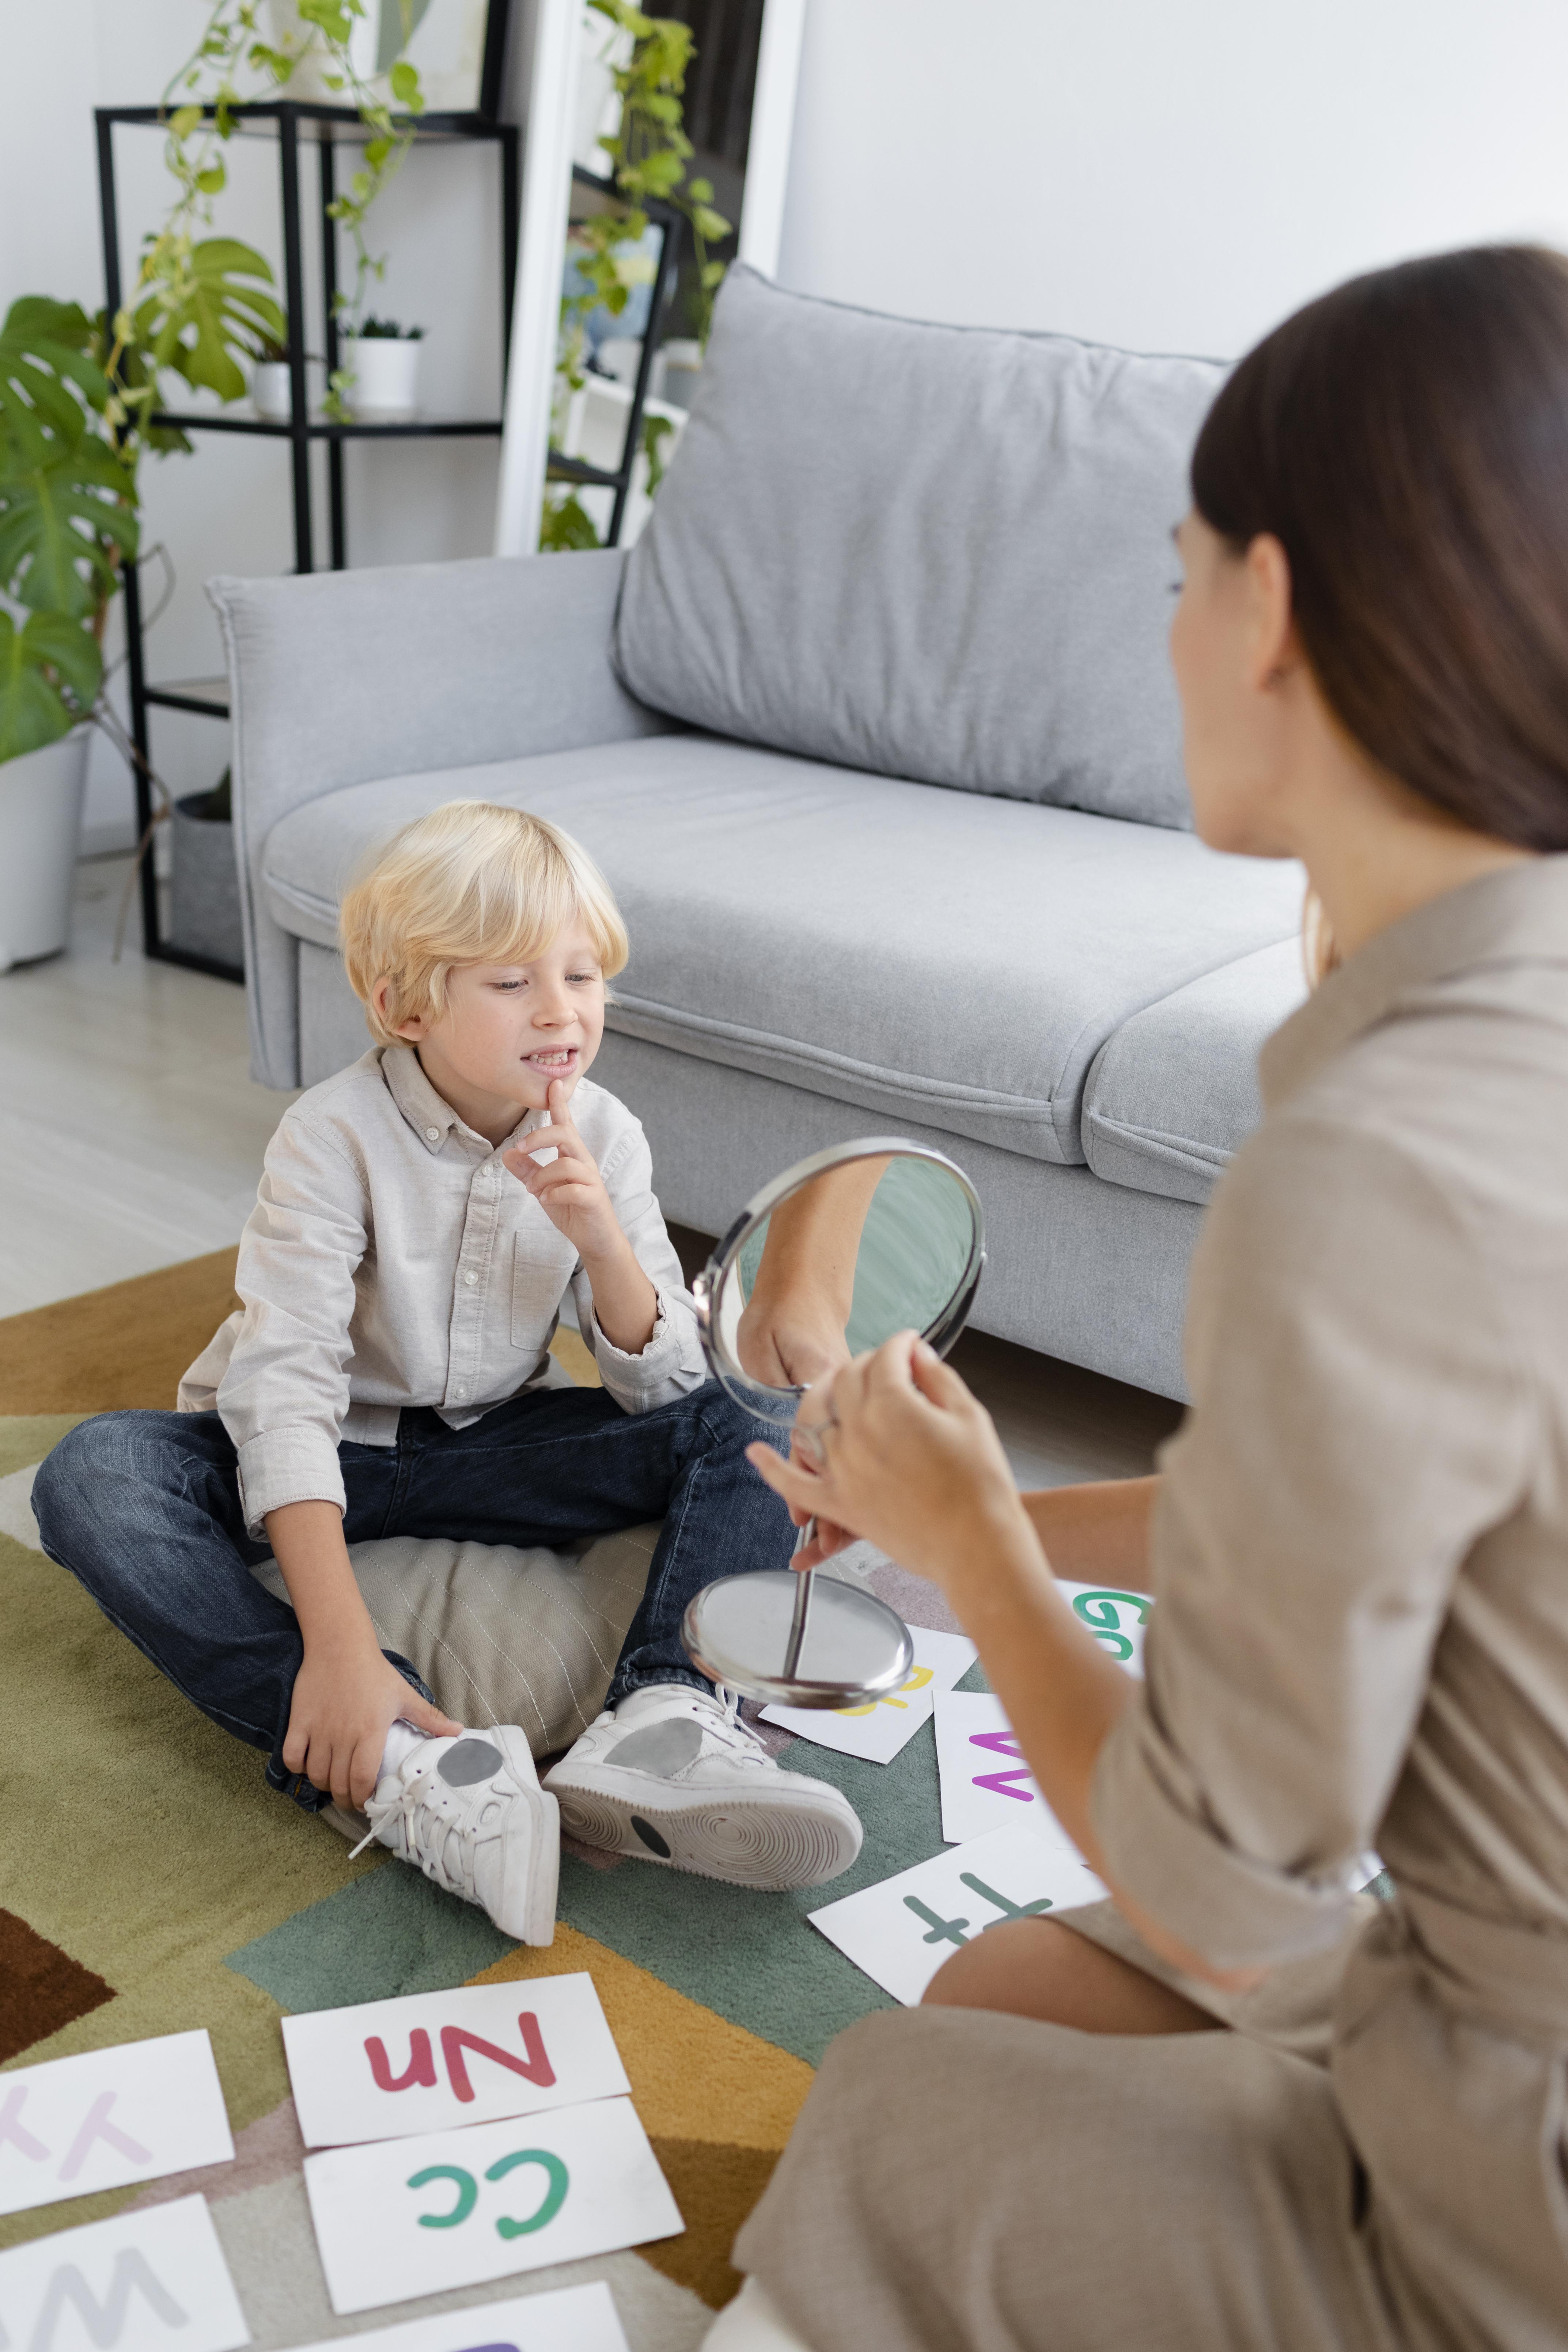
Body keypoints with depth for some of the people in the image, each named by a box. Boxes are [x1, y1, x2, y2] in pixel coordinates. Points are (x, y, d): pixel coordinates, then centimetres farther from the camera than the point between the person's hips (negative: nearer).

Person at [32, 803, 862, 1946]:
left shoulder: (602, 1136, -9)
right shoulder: (335, 1138, -22)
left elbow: (665, 1387, -10)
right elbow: (284, 1388, -31)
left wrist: (600, 1239, -30)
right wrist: (341, 1644, -42)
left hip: (489, 1448, 3)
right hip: (323, 1457, -3)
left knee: (746, 1421, -15)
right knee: (92, 1477, -32)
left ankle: (658, 1720, -35)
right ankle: (399, 1772, -43)